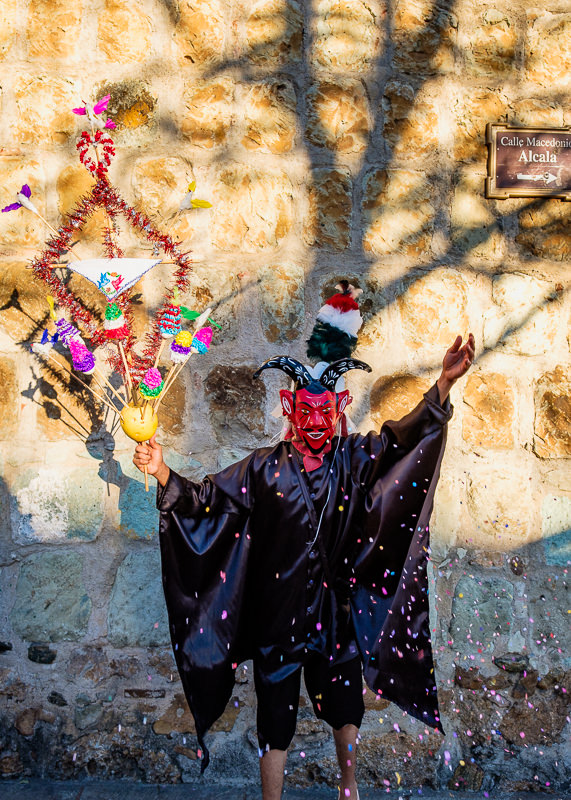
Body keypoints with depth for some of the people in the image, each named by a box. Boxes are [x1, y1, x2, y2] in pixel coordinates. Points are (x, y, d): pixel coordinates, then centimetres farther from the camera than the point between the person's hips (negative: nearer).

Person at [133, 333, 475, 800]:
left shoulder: (354, 458, -2)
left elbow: (406, 436, -10)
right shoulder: (265, 468, -7)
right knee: (276, 717, 9)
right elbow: (206, 499, -5)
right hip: (278, 616, -2)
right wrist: (163, 474, -21)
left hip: (336, 610, 2)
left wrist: (444, 384, -23)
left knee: (345, 707, 18)